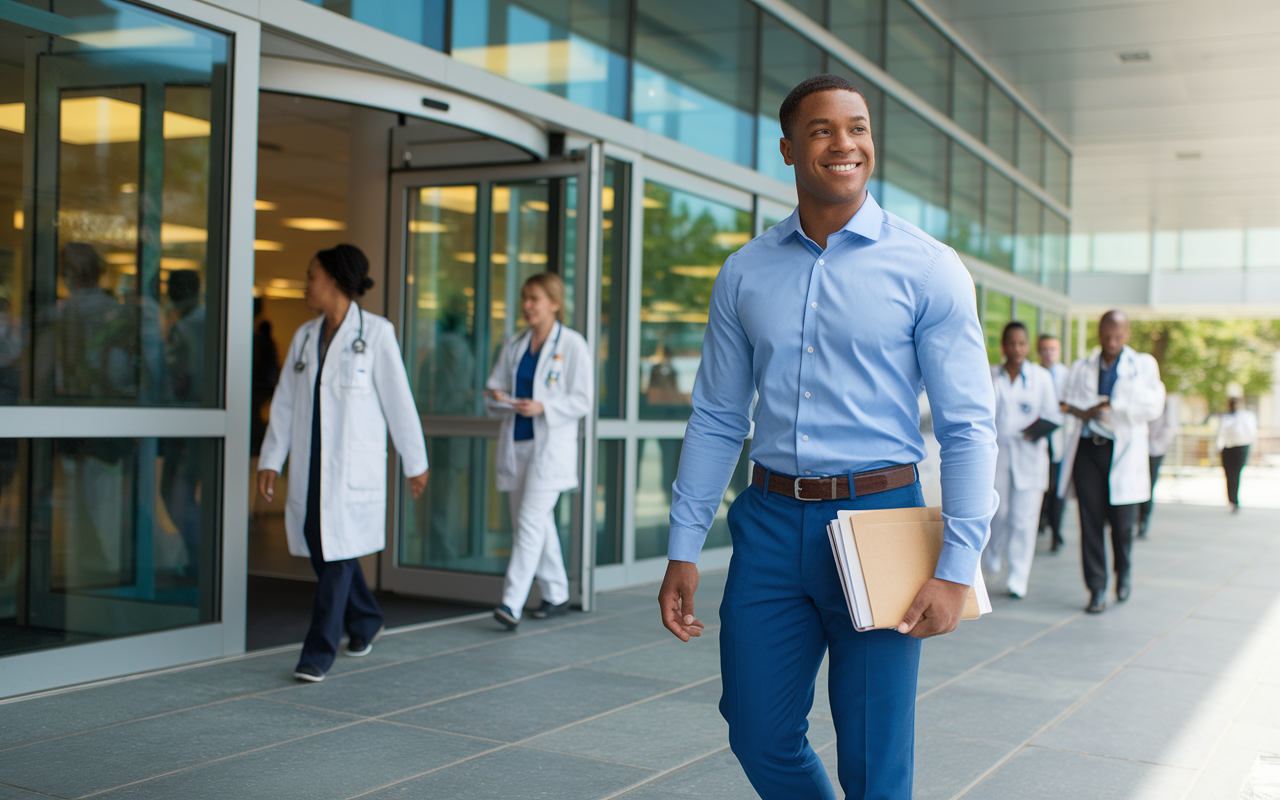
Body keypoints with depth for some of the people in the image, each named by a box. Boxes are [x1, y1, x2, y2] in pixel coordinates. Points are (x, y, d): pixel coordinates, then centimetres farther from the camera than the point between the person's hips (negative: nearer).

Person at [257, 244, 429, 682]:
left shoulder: (375, 333, -6)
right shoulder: (305, 336, 11)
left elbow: (398, 400, -3)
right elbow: (285, 401, 12)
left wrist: (415, 462, 0)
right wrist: (270, 461, 7)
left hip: (354, 462, -6)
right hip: (311, 461, 6)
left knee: (338, 553, -5)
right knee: (320, 548, 10)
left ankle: (318, 652, 1)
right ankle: (365, 621, 33)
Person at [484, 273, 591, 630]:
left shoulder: (572, 345, -4)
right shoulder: (514, 346, 14)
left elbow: (581, 401, -7)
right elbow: (494, 386, 17)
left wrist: (542, 407, -21)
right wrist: (496, 397, -7)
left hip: (550, 444, -6)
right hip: (516, 443, 6)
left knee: (530, 521, -14)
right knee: (538, 523, 12)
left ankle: (511, 605, -17)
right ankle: (556, 596, 24)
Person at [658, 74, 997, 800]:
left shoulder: (928, 269, -3)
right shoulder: (744, 272, 7)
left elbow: (969, 427, -6)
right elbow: (717, 420, 10)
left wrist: (956, 569, -14)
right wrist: (684, 550, 6)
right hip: (771, 522, 4)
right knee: (761, 738, 11)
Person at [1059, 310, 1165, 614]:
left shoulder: (1144, 365, 8)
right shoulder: (1082, 367, 15)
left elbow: (1154, 406, -5)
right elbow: (1066, 402, 10)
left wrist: (1112, 404, -14)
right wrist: (1085, 413, -10)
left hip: (1123, 452, -1)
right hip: (1087, 449, 2)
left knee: (1123, 521, 0)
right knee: (1091, 522, -2)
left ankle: (1123, 574, 28)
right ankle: (1097, 590, 4)